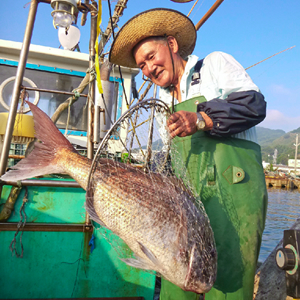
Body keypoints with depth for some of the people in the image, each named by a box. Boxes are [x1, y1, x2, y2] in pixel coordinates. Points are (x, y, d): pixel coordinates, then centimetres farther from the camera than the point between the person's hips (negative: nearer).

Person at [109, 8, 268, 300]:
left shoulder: (215, 63, 8)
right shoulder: (166, 99, 24)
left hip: (232, 190, -5)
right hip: (188, 199, 6)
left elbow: (255, 104, -7)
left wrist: (201, 119, -19)